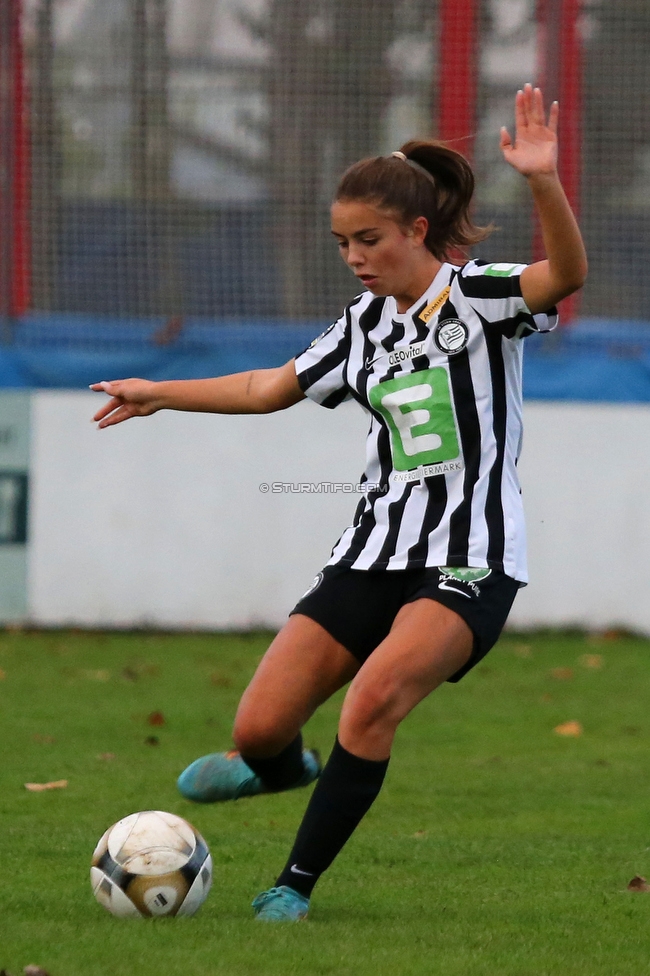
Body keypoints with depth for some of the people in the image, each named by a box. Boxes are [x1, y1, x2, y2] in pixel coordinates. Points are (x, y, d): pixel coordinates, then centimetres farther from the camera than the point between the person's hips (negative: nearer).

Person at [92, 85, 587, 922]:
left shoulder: (475, 297, -6)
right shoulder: (363, 326, 13)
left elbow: (565, 274, -27)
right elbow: (273, 388, 28)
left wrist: (543, 182, -43)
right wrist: (159, 394, 31)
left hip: (469, 559, -6)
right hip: (376, 550, 6)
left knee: (377, 693, -31)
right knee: (259, 727, -2)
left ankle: (295, 885, -18)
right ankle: (284, 769, 38)